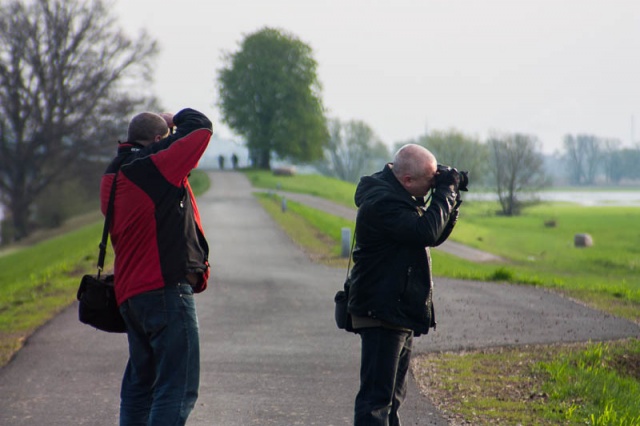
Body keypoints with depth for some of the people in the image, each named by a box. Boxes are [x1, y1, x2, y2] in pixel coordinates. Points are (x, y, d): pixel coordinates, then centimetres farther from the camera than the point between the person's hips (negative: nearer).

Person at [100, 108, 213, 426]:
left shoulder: (113, 176, 13)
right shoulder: (154, 166, -11)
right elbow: (201, 127, -7)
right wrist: (177, 118, 15)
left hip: (129, 292, 9)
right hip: (165, 288, -9)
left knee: (140, 382, 17)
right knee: (177, 387, -9)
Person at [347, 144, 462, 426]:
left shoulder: (398, 197, 13)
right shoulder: (382, 202, -21)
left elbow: (433, 238, 18)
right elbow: (426, 232, -30)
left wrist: (450, 206, 1)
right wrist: (446, 192, -18)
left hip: (400, 313, 11)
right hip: (382, 314, -11)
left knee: (393, 395, 19)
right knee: (376, 396, -12)